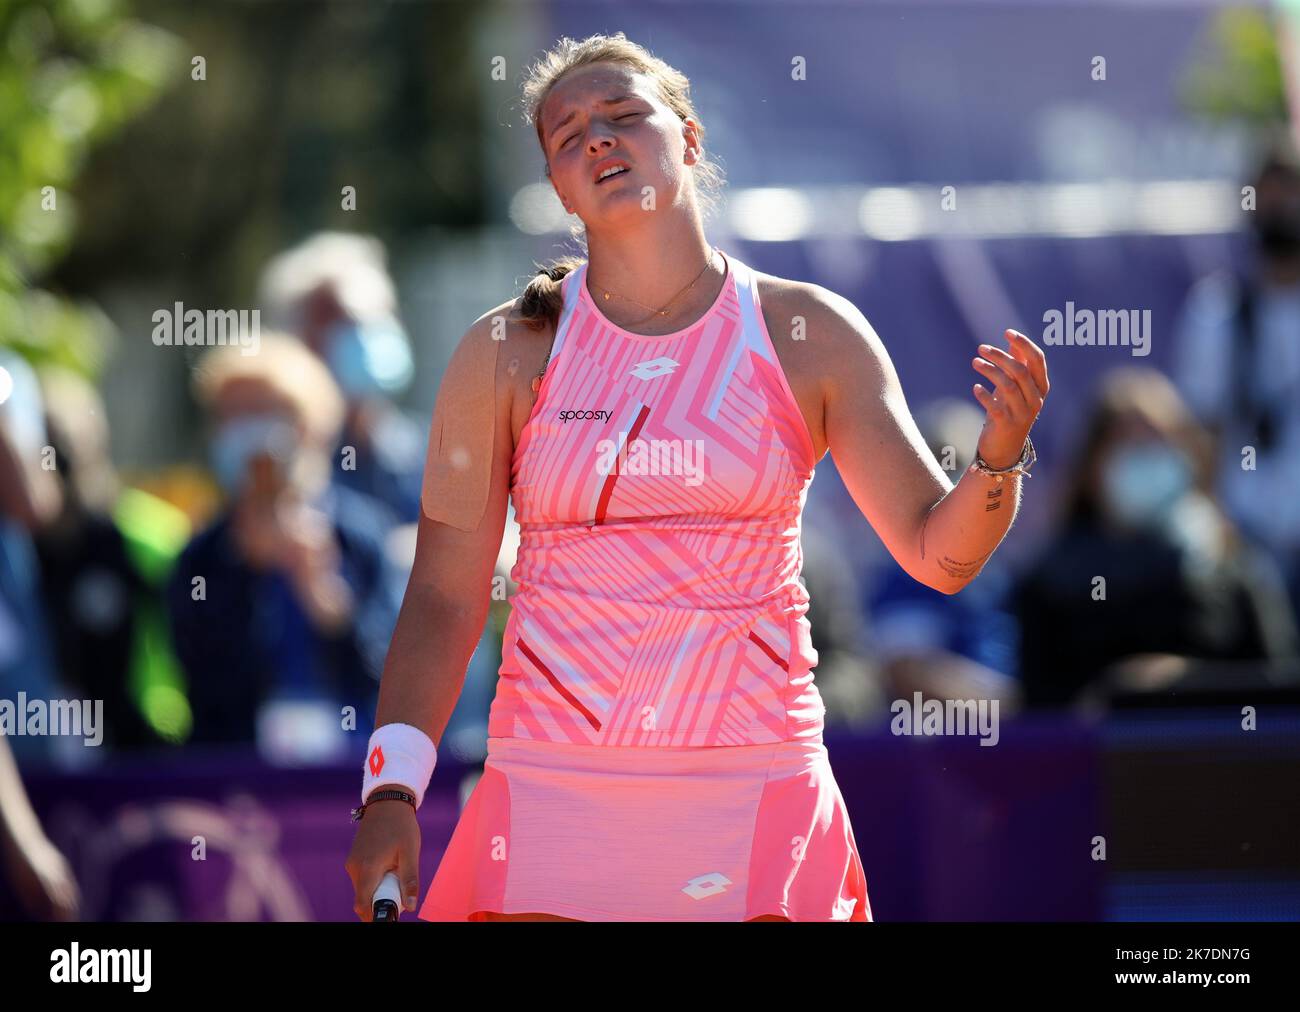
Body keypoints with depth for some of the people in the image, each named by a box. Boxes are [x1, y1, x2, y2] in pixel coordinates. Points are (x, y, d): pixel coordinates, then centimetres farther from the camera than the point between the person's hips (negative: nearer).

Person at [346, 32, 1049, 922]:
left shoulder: (811, 334, 2)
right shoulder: (507, 353, 2)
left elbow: (937, 550, -1)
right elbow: (444, 596, 2)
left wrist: (1000, 456, -21)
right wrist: (391, 791, -9)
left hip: (757, 779, 0)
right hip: (552, 783, 0)